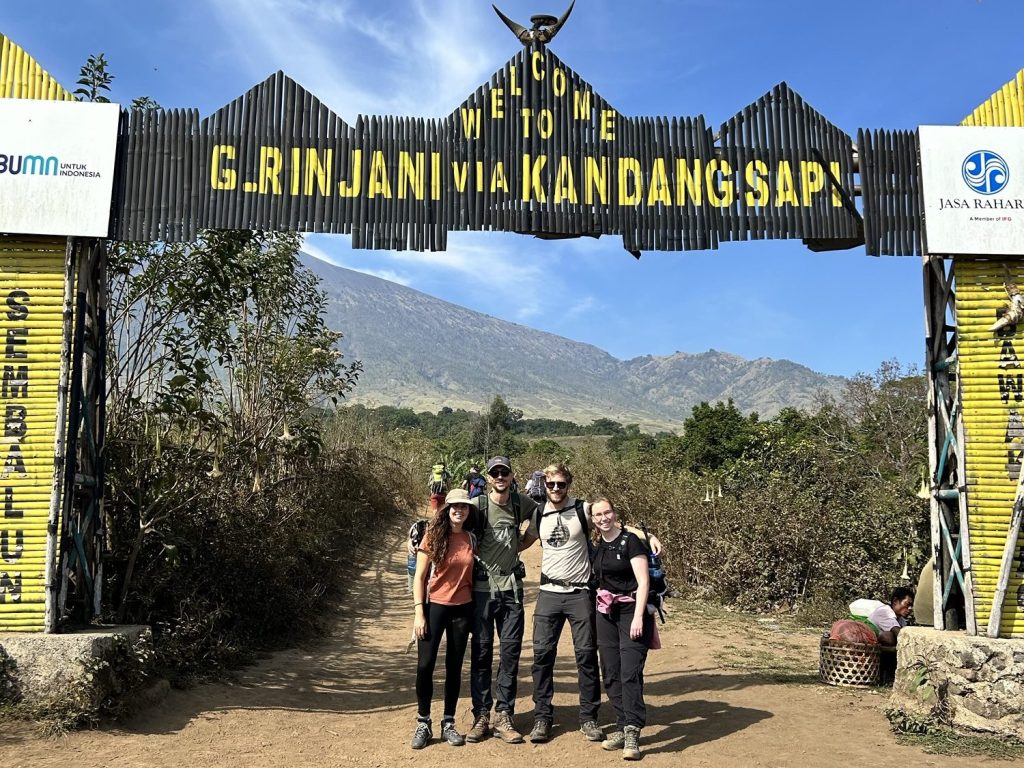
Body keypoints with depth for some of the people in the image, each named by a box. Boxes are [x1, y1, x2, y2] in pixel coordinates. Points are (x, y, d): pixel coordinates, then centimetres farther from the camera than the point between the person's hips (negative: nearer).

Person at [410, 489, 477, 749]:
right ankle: (423, 723, 13)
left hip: (463, 609, 3)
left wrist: (478, 608, 4)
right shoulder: (433, 536, -6)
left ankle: (448, 723, 21)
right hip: (435, 607, -3)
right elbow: (419, 577, -6)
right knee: (425, 665, -4)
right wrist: (419, 612, -12)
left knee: (454, 667, 9)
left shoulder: (471, 539, 3)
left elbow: (473, 573, 12)